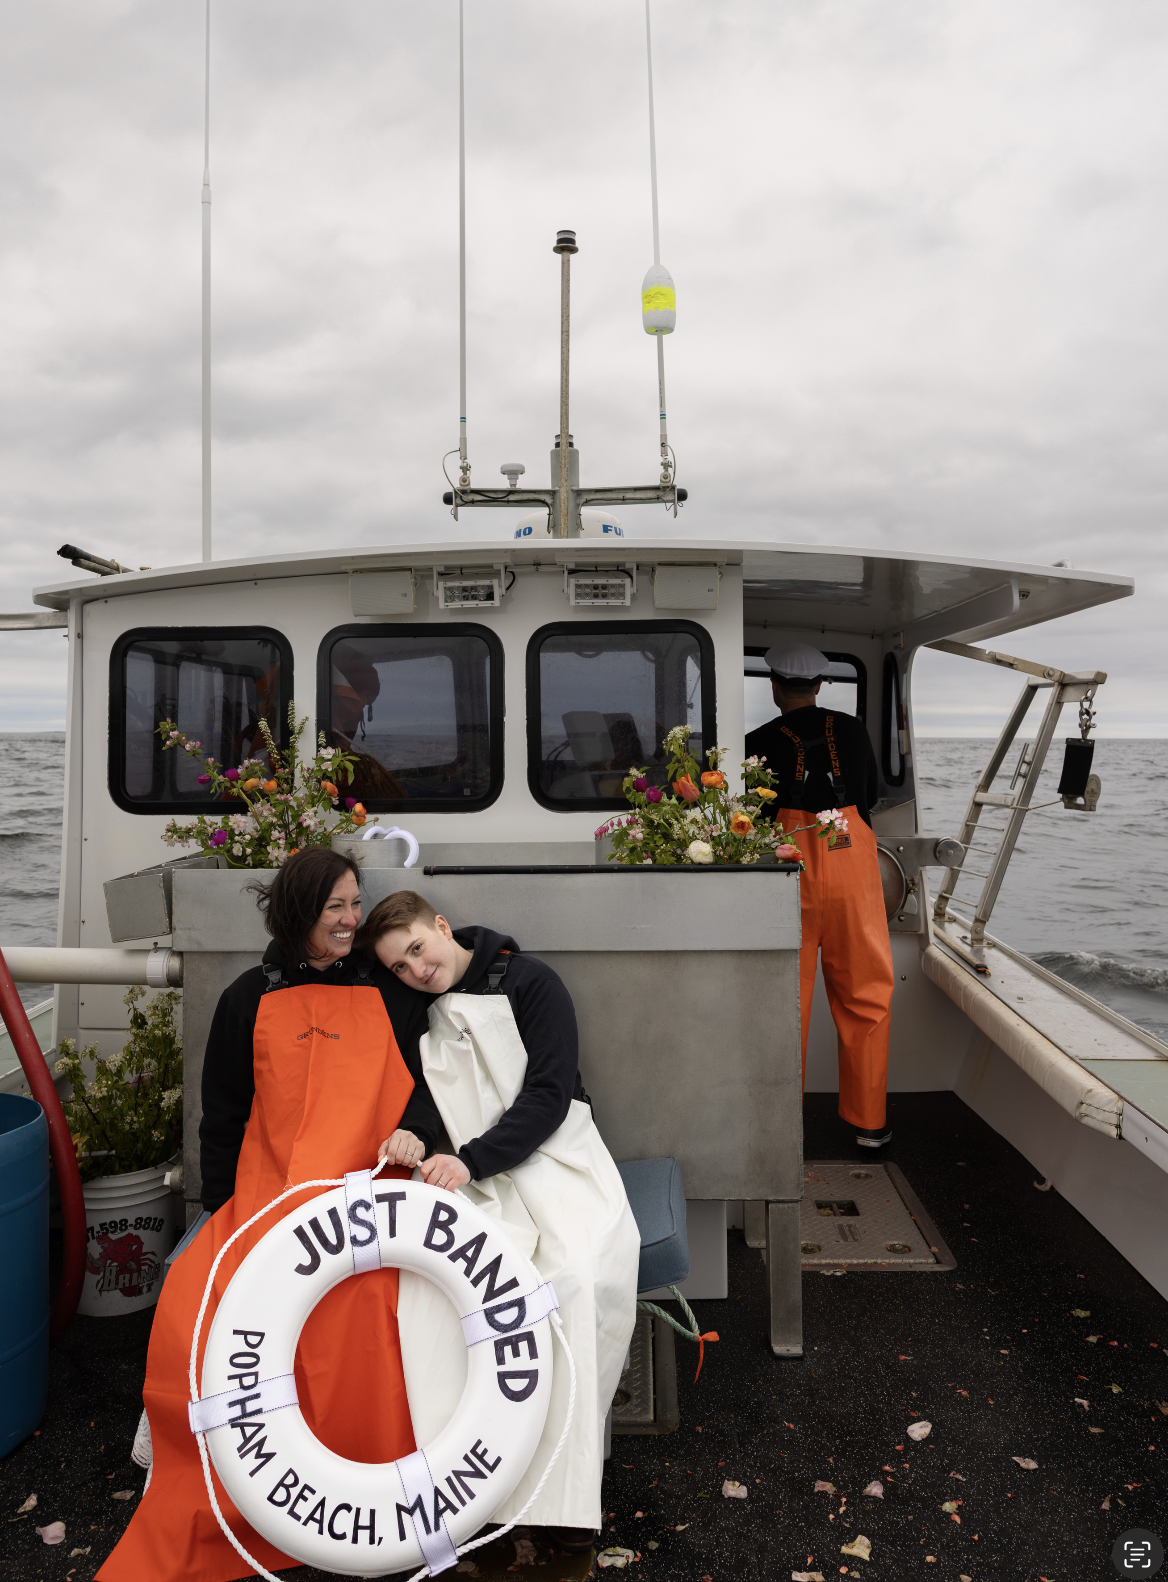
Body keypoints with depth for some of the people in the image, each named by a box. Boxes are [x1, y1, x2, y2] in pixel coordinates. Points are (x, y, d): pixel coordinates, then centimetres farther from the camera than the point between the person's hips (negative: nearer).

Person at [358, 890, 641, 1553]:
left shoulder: (529, 982, -3)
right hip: (465, 1176, 3)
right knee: (428, 1272, -28)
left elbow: (548, 1096, -9)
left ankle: (566, 1493, -17)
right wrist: (407, 1136, -5)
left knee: (580, 1271, -30)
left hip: (555, 1160, -3)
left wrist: (472, 1159, -19)